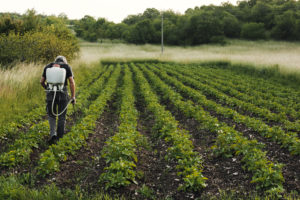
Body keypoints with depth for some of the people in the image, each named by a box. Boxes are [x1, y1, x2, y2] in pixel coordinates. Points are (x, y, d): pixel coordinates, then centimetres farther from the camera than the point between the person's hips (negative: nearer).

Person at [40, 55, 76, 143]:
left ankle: (53, 134, 0)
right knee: (61, 115, 14)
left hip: (50, 93, 1)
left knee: (51, 115, 16)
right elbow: (72, 82, -2)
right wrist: (73, 96, 0)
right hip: (63, 93, -1)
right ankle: (59, 135, 22)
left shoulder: (48, 66, 13)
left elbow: (42, 81, 14)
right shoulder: (67, 67, 8)